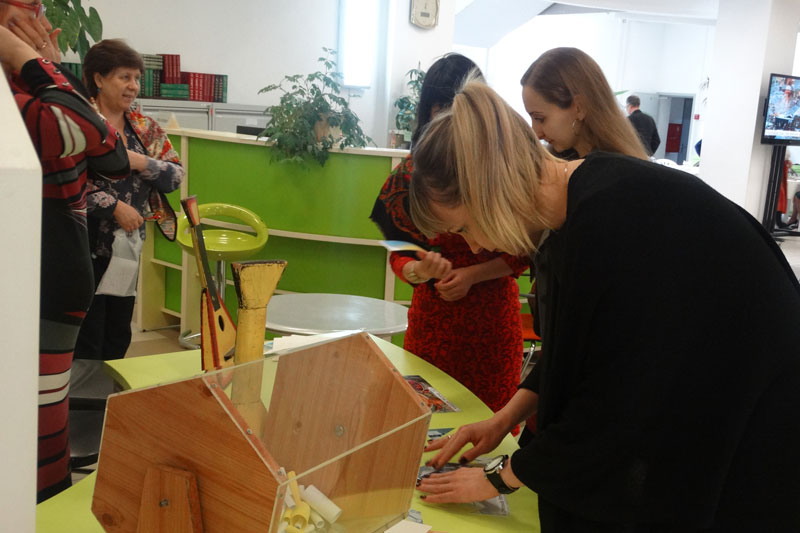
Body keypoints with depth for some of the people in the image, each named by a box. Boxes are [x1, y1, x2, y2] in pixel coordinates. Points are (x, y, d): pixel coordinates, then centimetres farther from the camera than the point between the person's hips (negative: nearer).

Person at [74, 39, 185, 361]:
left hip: (128, 246, 6)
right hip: (87, 246, -5)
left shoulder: (146, 129, 10)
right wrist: (115, 206, -17)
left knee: (119, 336, 13)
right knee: (87, 340, -2)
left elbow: (176, 177, 6)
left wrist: (142, 163, -11)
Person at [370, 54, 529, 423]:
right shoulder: (412, 172, 1)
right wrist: (419, 271, -17)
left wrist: (471, 275, -12)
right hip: (432, 319, 2)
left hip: (493, 321, -2)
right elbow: (398, 256, 4)